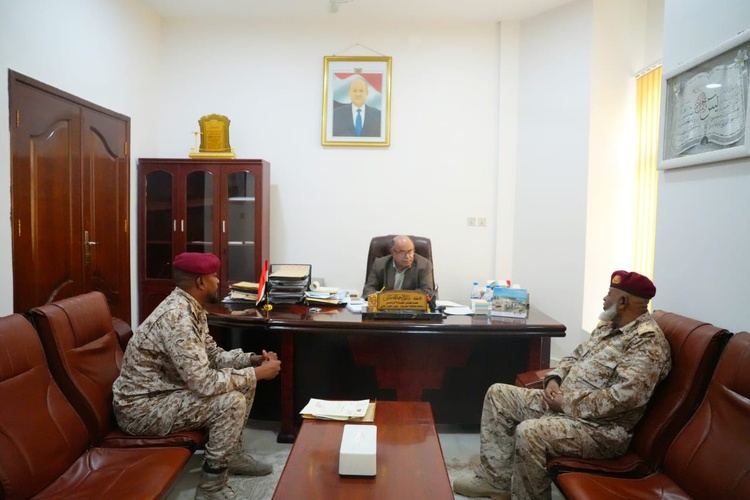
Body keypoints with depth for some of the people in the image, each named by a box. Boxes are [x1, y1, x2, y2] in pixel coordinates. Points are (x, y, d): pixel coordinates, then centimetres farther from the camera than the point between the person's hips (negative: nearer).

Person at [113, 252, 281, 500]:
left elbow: (213, 355, 10)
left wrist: (253, 359, -6)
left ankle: (232, 452, 22)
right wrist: (257, 373, -23)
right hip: (141, 407, -10)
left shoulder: (192, 308, 1)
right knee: (231, 401, -24)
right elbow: (205, 383, -34)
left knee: (242, 380, 7)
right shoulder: (176, 317, -30)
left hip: (165, 389, 10)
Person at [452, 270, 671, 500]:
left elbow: (625, 396, -28)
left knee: (529, 433, -34)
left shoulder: (648, 342, -17)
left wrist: (567, 403, -21)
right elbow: (574, 357, 19)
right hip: (563, 402, 10)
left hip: (601, 428, -10)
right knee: (498, 394, 4)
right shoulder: (608, 325, 13)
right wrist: (554, 380, -3)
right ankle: (495, 478, 6)